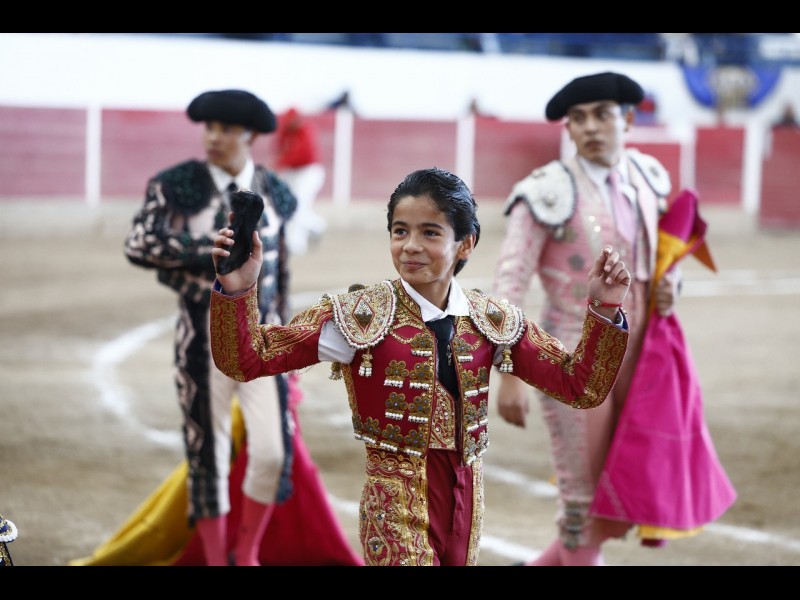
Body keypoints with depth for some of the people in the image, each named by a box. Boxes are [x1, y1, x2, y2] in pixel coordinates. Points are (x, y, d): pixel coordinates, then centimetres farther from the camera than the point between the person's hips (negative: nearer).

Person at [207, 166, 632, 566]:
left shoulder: (494, 321, 5)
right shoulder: (359, 316, -6)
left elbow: (580, 387, 7)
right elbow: (246, 360, -9)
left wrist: (604, 312, -6)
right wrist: (236, 292, -27)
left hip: (466, 504, 4)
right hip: (397, 511, -4)